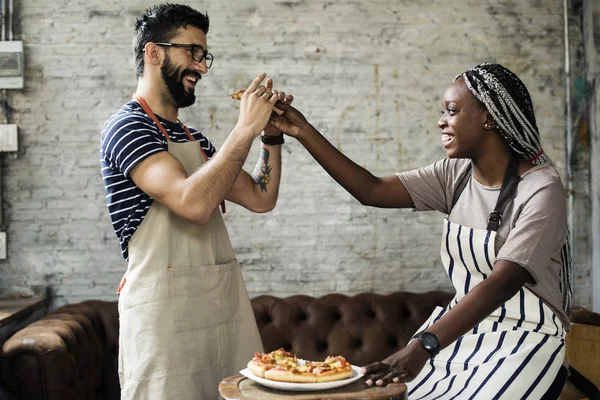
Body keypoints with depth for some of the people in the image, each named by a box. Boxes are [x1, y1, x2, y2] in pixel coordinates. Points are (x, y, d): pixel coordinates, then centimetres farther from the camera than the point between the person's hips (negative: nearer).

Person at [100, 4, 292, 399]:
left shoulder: (195, 139, 18)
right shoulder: (127, 126, -9)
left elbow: (260, 199, 16)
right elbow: (194, 204, -24)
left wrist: (272, 135, 6)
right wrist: (246, 128, -18)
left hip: (224, 303, 8)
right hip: (166, 311, -8)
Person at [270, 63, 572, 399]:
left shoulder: (542, 191, -16)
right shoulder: (455, 176, 5)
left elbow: (502, 282, -27)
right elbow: (372, 190, 0)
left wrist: (422, 346, -37)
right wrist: (303, 131, -4)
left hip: (527, 341, -5)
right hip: (465, 328, 6)